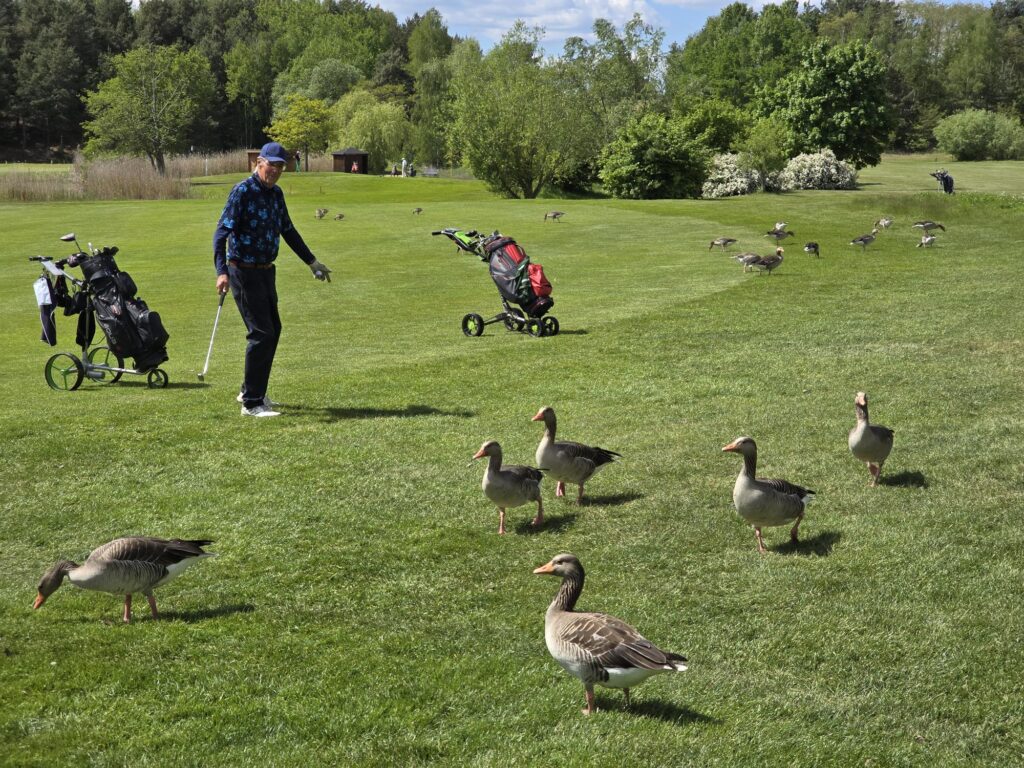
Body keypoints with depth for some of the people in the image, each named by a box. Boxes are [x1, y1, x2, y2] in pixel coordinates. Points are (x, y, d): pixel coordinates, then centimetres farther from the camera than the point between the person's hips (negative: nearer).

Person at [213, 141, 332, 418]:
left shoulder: (276, 194, 10)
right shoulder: (242, 192, -14)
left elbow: (288, 231, 23)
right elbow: (221, 232, -20)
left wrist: (312, 262, 25)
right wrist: (222, 272, -32)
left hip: (266, 271, 8)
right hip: (244, 272, -8)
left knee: (273, 330, 14)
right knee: (261, 333, -11)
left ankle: (250, 390, 28)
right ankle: (251, 403, -4)